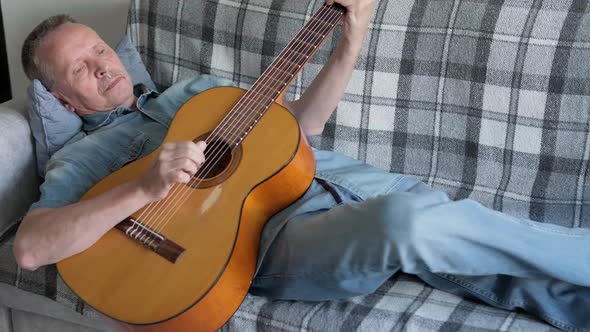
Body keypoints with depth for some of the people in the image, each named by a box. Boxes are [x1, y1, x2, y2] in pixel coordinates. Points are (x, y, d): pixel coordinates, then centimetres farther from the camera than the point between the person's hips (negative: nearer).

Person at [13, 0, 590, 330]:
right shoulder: (83, 156, 10)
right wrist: (143, 189, -22)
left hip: (339, 174, 7)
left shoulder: (198, 89, 28)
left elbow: (300, 123, 24)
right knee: (410, 221, -33)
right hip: (277, 230, -7)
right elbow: (30, 247, -8)